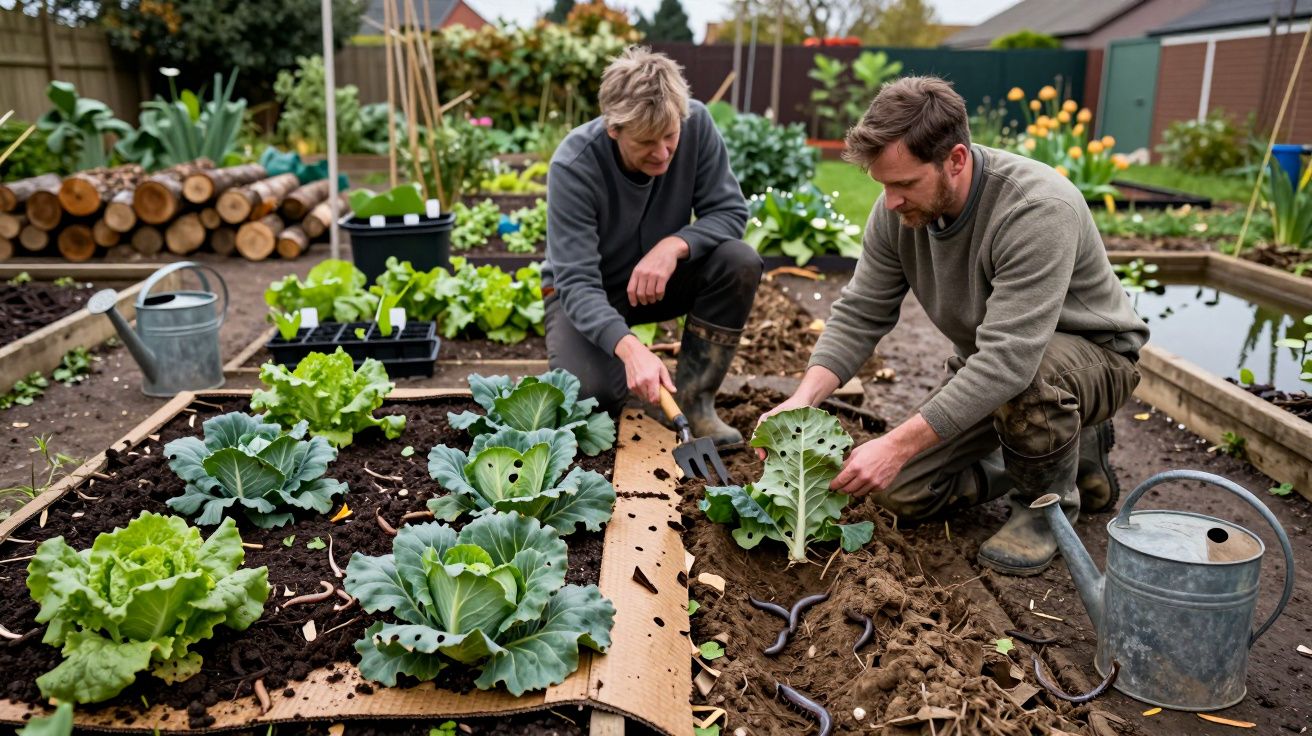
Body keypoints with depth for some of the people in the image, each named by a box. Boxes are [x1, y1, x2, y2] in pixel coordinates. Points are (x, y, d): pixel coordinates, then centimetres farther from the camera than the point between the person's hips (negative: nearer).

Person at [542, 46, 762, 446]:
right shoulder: (573, 167, -29)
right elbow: (577, 282, -33)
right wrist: (629, 347, -51)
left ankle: (694, 398, -11)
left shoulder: (696, 123, -20)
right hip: (587, 292, -3)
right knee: (591, 390, -30)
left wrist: (675, 246, -35)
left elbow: (729, 211, -14)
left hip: (660, 277, 4)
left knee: (740, 262, -25)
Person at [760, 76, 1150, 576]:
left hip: (1096, 356, -6)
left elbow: (1009, 359, -41)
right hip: (985, 365, 7)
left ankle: (1049, 499, -7)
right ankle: (1070, 452, 16)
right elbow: (860, 315, -9)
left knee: (1031, 375, -42)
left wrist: (898, 445, -44)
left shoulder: (1038, 210, -35)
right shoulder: (899, 209, -13)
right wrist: (803, 399, -25)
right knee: (901, 491, -3)